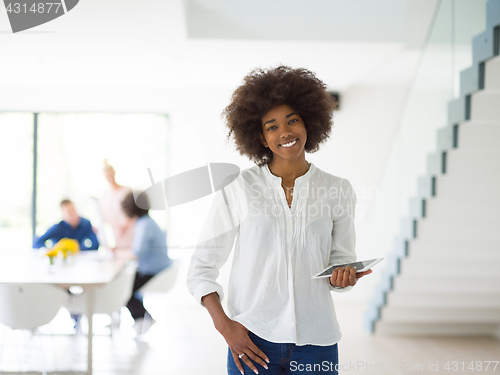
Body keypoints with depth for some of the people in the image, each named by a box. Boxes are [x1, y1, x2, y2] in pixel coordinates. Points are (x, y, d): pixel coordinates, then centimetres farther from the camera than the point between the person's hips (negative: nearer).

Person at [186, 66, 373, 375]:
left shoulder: (338, 190, 3)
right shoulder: (238, 188, -2)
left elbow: (342, 258, 12)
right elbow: (202, 266, 2)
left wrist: (343, 276, -11)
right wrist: (225, 326, -9)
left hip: (315, 343, 2)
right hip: (253, 342, -1)